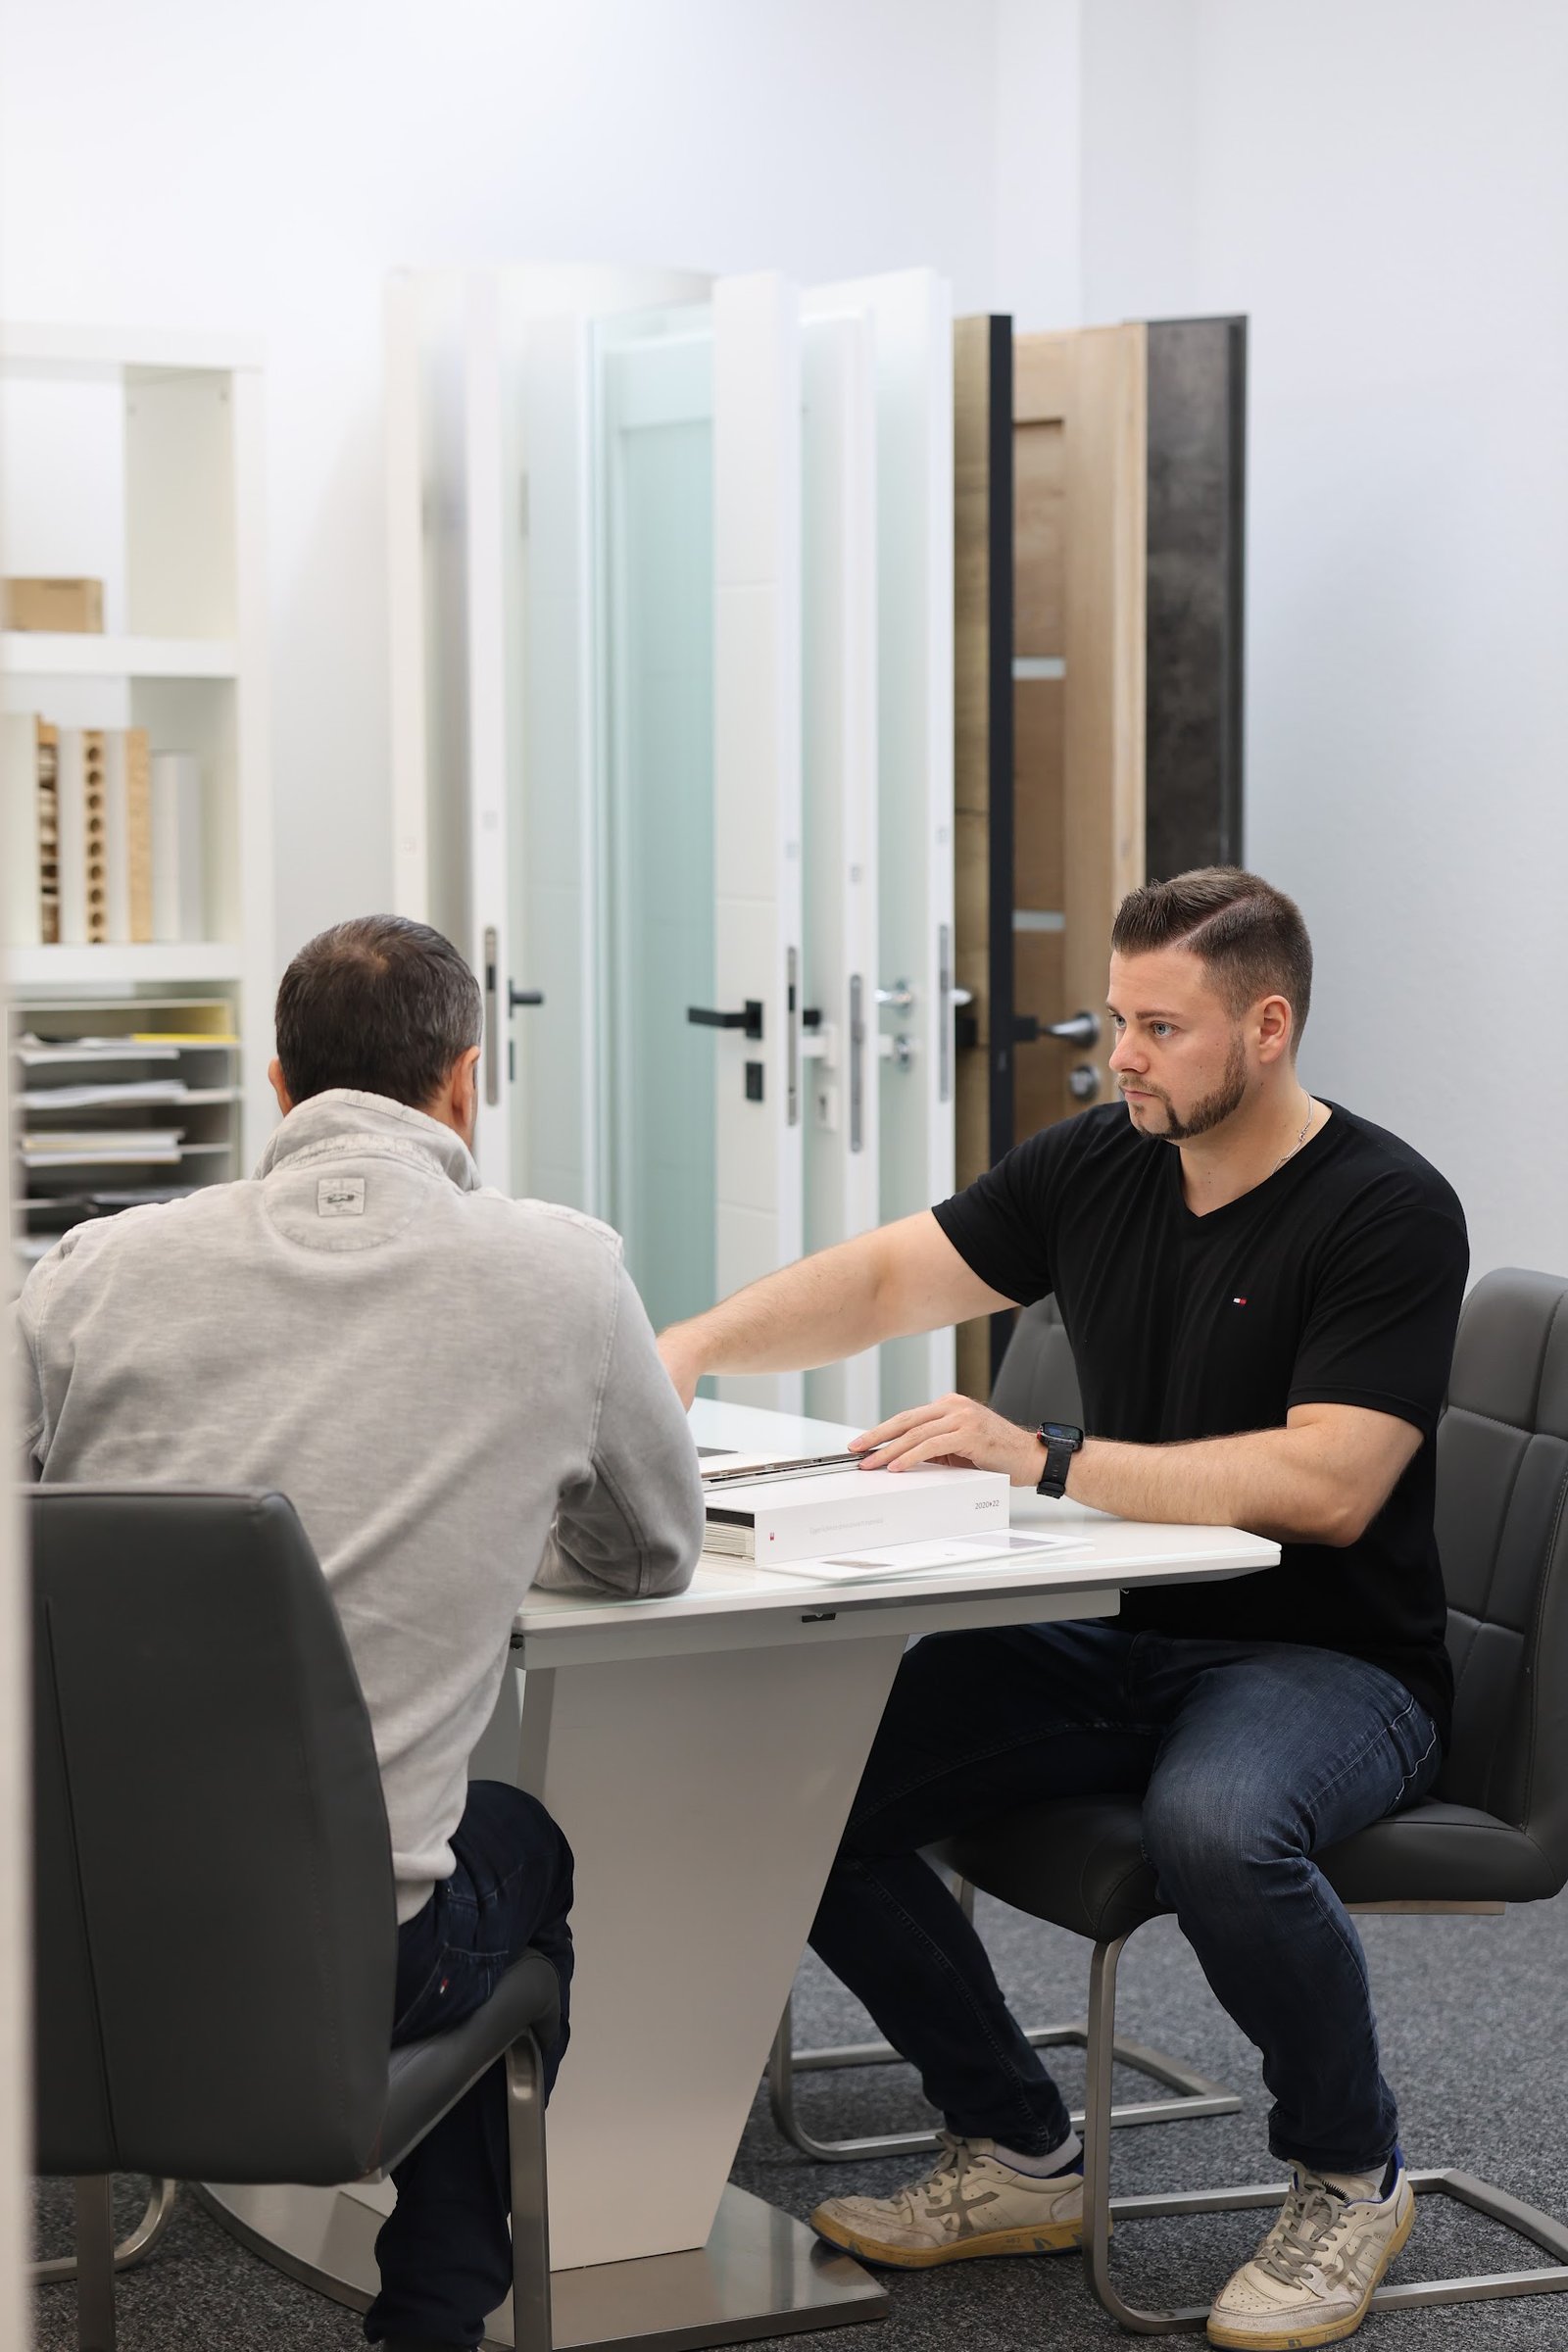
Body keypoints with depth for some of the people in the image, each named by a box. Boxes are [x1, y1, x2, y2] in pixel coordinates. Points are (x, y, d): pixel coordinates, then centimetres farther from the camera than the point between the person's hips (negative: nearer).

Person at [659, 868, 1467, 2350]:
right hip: (1114, 1642, 7)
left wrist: (1046, 1463, -27)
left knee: (1213, 1821, -40)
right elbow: (882, 1282, 11)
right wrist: (689, 1350, -6)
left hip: (1324, 1660, -6)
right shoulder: (1096, 1165, 6)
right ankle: (1018, 2158, 5)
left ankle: (1349, 2174, -9)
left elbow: (1327, 1488, -24)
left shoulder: (1387, 1213, -14)